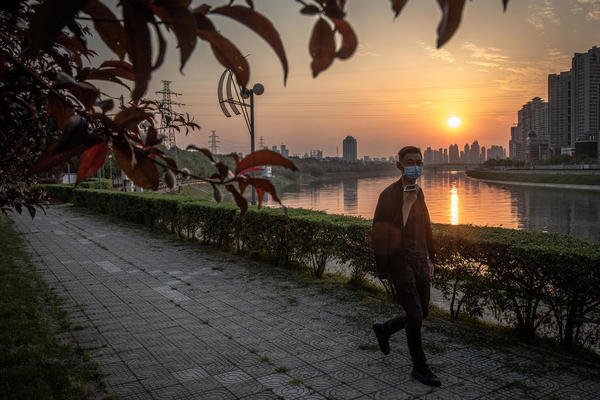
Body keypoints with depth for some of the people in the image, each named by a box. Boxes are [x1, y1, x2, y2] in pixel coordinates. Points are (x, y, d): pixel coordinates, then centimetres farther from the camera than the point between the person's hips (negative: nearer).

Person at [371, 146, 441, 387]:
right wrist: (384, 272, -15)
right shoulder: (389, 195, -15)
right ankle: (420, 368, 18)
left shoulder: (418, 192, 8)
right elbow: (379, 236, -15)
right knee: (415, 315, -2)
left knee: (422, 312, 15)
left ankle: (384, 329, 40)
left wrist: (430, 258, 16)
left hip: (420, 260, 8)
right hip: (399, 261, -7)